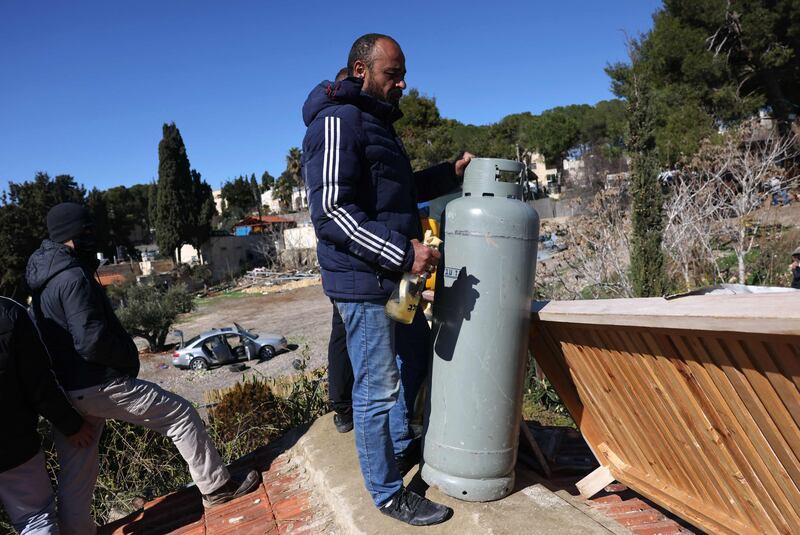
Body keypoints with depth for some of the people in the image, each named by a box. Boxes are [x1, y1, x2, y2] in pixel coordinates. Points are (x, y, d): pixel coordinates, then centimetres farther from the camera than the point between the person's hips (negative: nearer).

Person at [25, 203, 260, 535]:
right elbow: (91, 341, -26)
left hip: (65, 391, 9)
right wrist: (130, 358, -9)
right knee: (180, 414, 2)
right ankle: (216, 488, 11)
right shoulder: (73, 277, -19)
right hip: (100, 385, -9)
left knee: (75, 474, 17)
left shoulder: (45, 281, 12)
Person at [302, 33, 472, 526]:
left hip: (395, 274, 11)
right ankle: (389, 493, 20)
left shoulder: (378, 123, 18)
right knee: (377, 387, 1)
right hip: (364, 281, -11)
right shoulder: (338, 121, -14)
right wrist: (403, 253, -27)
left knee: (416, 355, 24)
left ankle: (401, 443, 45)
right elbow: (332, 211, -23)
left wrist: (450, 174, 13)